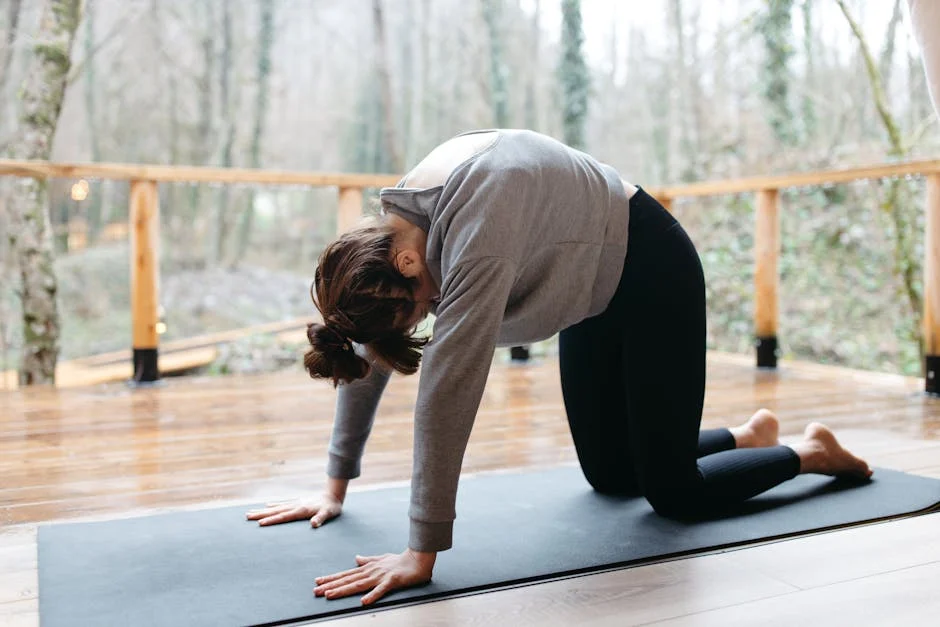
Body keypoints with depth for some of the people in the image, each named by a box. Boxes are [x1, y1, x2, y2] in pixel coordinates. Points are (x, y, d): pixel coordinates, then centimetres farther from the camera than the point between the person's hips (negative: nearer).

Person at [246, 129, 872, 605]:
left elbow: (449, 389, -43)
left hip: (651, 271, -8)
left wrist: (422, 552, -40)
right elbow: (367, 356, -6)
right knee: (609, 475, 13)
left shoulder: (476, 227, -39)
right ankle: (750, 434, 37)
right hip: (597, 292, 8)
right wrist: (334, 487, -2)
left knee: (671, 489, -4)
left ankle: (809, 452, 23)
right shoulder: (386, 234, -14)